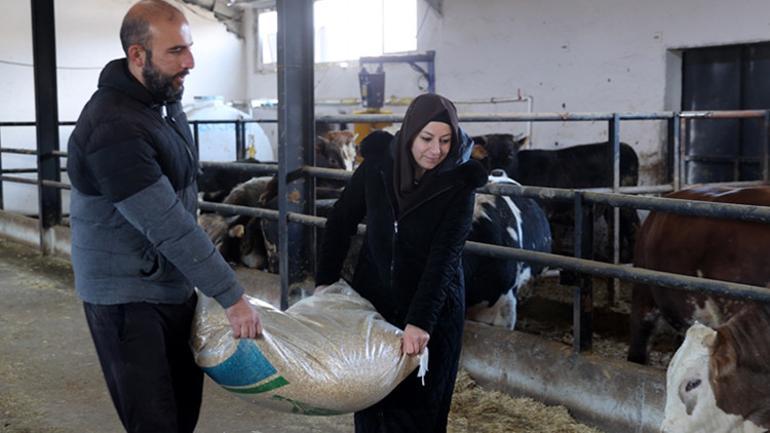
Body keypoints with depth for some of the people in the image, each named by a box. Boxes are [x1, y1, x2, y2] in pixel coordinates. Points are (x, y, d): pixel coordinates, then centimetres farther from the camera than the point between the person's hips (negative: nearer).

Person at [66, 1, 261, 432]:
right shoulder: (114, 127, -26)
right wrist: (233, 297, -23)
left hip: (175, 284, 8)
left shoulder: (165, 98, 3)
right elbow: (168, 227, -27)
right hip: (126, 296, -8)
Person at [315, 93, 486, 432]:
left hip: (433, 306, -3)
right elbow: (341, 222, 1)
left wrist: (420, 321, -33)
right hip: (373, 296, 3)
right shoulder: (377, 163, -10)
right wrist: (324, 282, -4)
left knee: (416, 404, 5)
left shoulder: (459, 184, -17)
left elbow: (444, 257, -25)